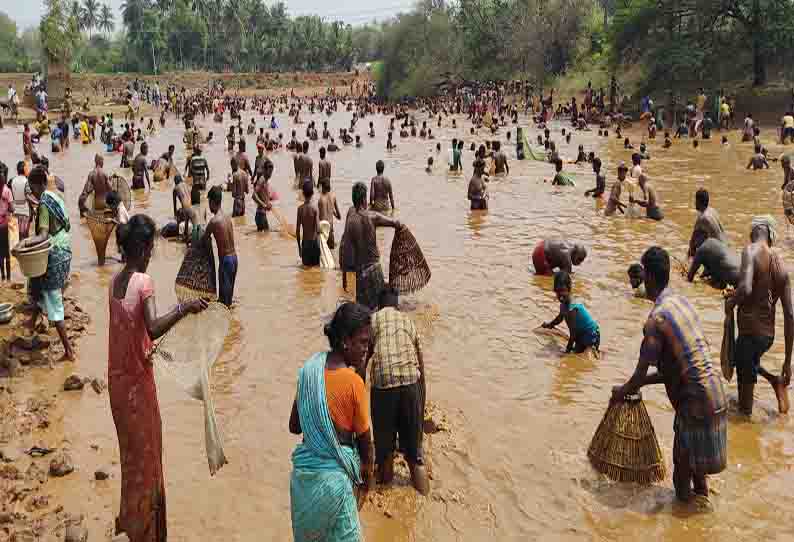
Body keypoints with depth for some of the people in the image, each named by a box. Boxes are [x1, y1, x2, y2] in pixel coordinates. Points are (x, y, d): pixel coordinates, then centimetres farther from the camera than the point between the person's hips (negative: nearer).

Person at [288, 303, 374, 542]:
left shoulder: (309, 369, -2)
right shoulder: (353, 382, -17)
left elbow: (294, 426, 6)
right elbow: (364, 439, -6)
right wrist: (367, 476, 9)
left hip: (303, 470, 6)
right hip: (334, 475, -6)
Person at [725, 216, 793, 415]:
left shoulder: (751, 251, -13)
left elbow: (745, 288, -32)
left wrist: (730, 302, -8)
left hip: (749, 332, -7)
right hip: (769, 335, 7)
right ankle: (776, 380, 23)